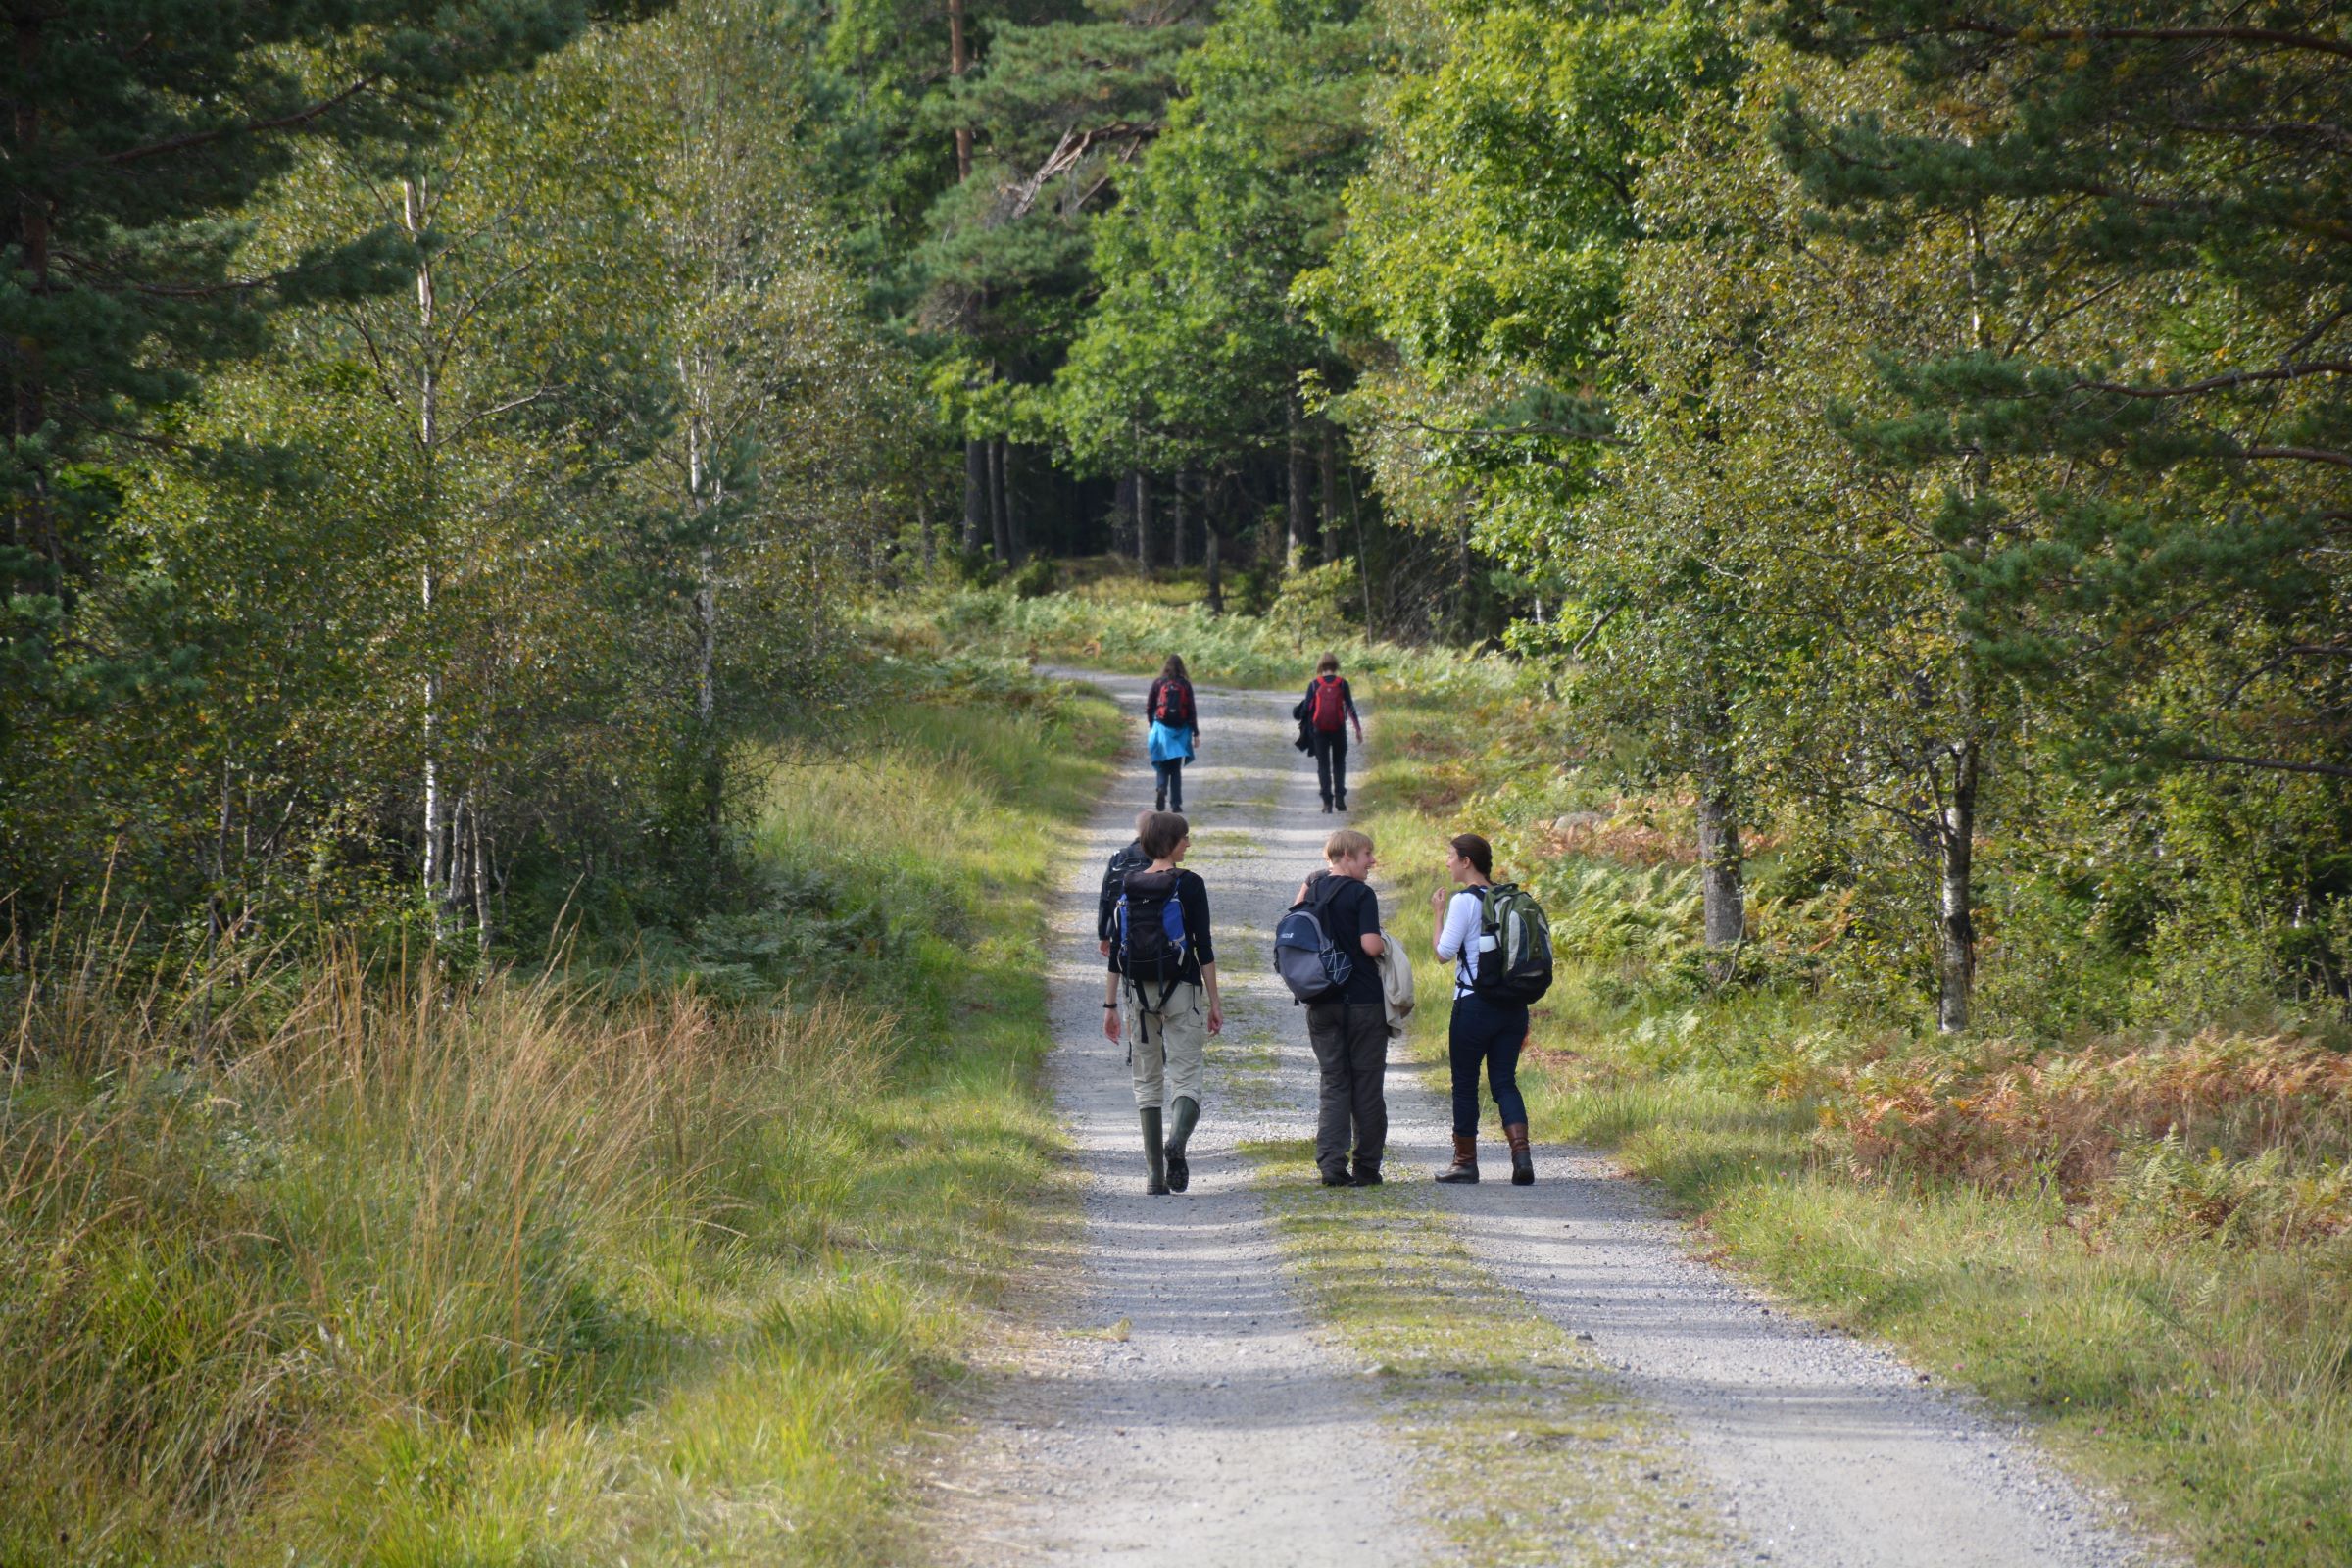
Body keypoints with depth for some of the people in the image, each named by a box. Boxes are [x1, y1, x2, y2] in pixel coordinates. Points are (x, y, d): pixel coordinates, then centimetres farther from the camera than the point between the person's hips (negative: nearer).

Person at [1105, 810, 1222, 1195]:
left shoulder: (1128, 886, 5)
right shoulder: (1189, 885, -6)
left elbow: (1116, 950, 6)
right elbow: (1203, 946, -8)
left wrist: (1111, 1005, 11)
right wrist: (1214, 1001, -3)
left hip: (1137, 991, 3)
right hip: (1181, 990, -3)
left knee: (1147, 1083, 9)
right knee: (1186, 1077, -1)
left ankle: (1154, 1174, 4)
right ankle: (1177, 1141, -31)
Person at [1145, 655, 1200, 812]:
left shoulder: (1158, 683, -1)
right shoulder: (1185, 685, -2)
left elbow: (1149, 708, 2)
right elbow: (1192, 710, -2)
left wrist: (1153, 725, 18)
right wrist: (1195, 734, 2)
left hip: (1162, 728, -1)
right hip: (1180, 730, 1)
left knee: (1163, 766, 8)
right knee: (1176, 769, 10)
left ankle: (1161, 789, -21)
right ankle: (1176, 803, 5)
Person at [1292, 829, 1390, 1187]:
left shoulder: (1313, 889, 7)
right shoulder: (1361, 894, -11)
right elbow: (1370, 944, -19)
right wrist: (1384, 944, 1)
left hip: (1321, 1004, 5)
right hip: (1363, 999, -5)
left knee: (1333, 1083, 6)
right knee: (1368, 1086, 5)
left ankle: (1331, 1163, -7)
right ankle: (1367, 1167, 9)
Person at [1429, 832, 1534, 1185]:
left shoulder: (1464, 901, -11)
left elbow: (1445, 952, -13)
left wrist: (1438, 914, 1)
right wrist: (1522, 1019, 17)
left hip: (1475, 1005, -6)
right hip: (1513, 1006, 6)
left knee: (1465, 1083, 7)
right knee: (1504, 1081, 6)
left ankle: (1466, 1160, 13)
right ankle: (1521, 1150, -14)